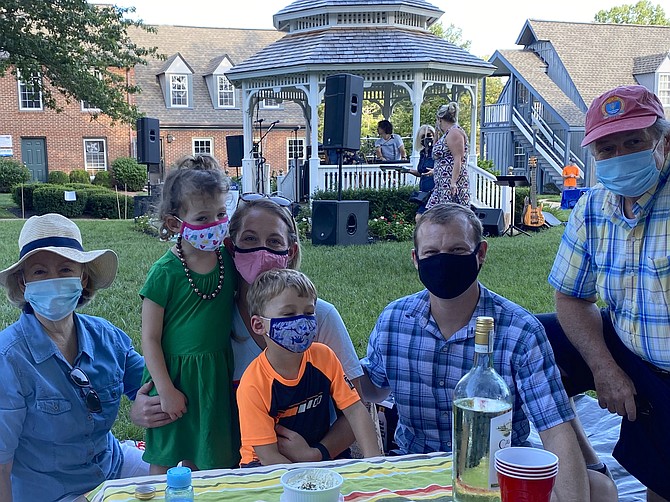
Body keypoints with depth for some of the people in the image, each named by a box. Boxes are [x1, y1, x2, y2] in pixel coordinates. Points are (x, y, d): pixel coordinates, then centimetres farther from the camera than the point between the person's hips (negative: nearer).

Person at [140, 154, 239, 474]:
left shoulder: (229, 261, -3)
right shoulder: (165, 273, -16)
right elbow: (150, 338, -11)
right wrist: (166, 391, -12)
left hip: (217, 375, 4)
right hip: (175, 375, -3)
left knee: (206, 461, 16)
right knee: (165, 462, 11)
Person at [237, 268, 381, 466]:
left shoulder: (323, 357, -9)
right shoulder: (253, 385, -22)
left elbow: (355, 409, -10)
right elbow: (269, 456, -20)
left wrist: (373, 461, -23)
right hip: (267, 468, -4)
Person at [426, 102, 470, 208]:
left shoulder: (454, 133, -11)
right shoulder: (448, 133, 20)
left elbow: (458, 160, -19)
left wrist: (453, 182, -25)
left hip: (451, 183, -10)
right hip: (443, 184, 10)